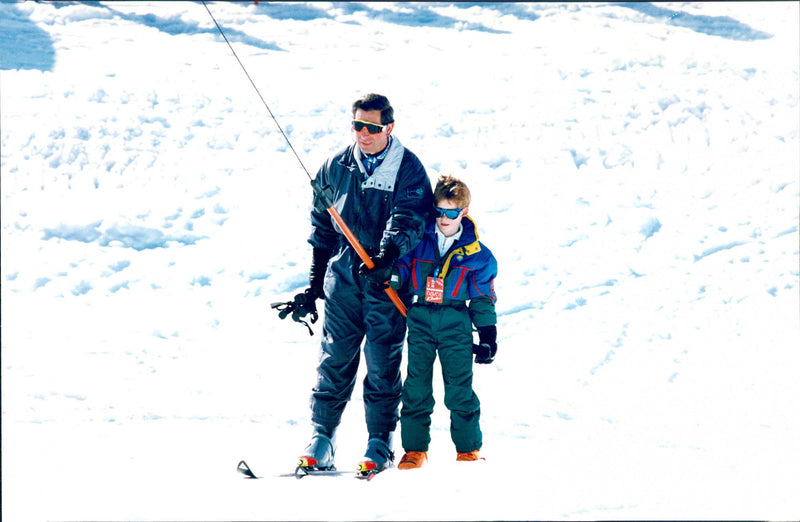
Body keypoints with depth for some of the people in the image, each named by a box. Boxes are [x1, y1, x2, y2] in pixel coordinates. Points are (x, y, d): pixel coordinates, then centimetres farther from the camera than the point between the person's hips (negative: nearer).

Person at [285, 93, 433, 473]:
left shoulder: (408, 170, -2)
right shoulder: (336, 168, 9)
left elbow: (407, 221, -15)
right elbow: (322, 226, 18)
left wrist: (385, 257, -34)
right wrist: (314, 283, 17)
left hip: (387, 278, -3)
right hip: (343, 275, 3)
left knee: (383, 364, -2)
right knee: (335, 358, 0)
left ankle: (379, 446, 5)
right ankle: (320, 442, 3)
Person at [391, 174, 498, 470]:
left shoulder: (477, 255, 5)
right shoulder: (419, 240, 5)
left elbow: (483, 300, 10)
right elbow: (402, 267, 12)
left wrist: (487, 337, 6)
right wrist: (391, 277, -12)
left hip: (455, 323, -1)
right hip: (420, 318, 1)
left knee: (459, 387, -1)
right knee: (416, 386, 1)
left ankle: (468, 449, 9)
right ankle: (414, 449, 10)